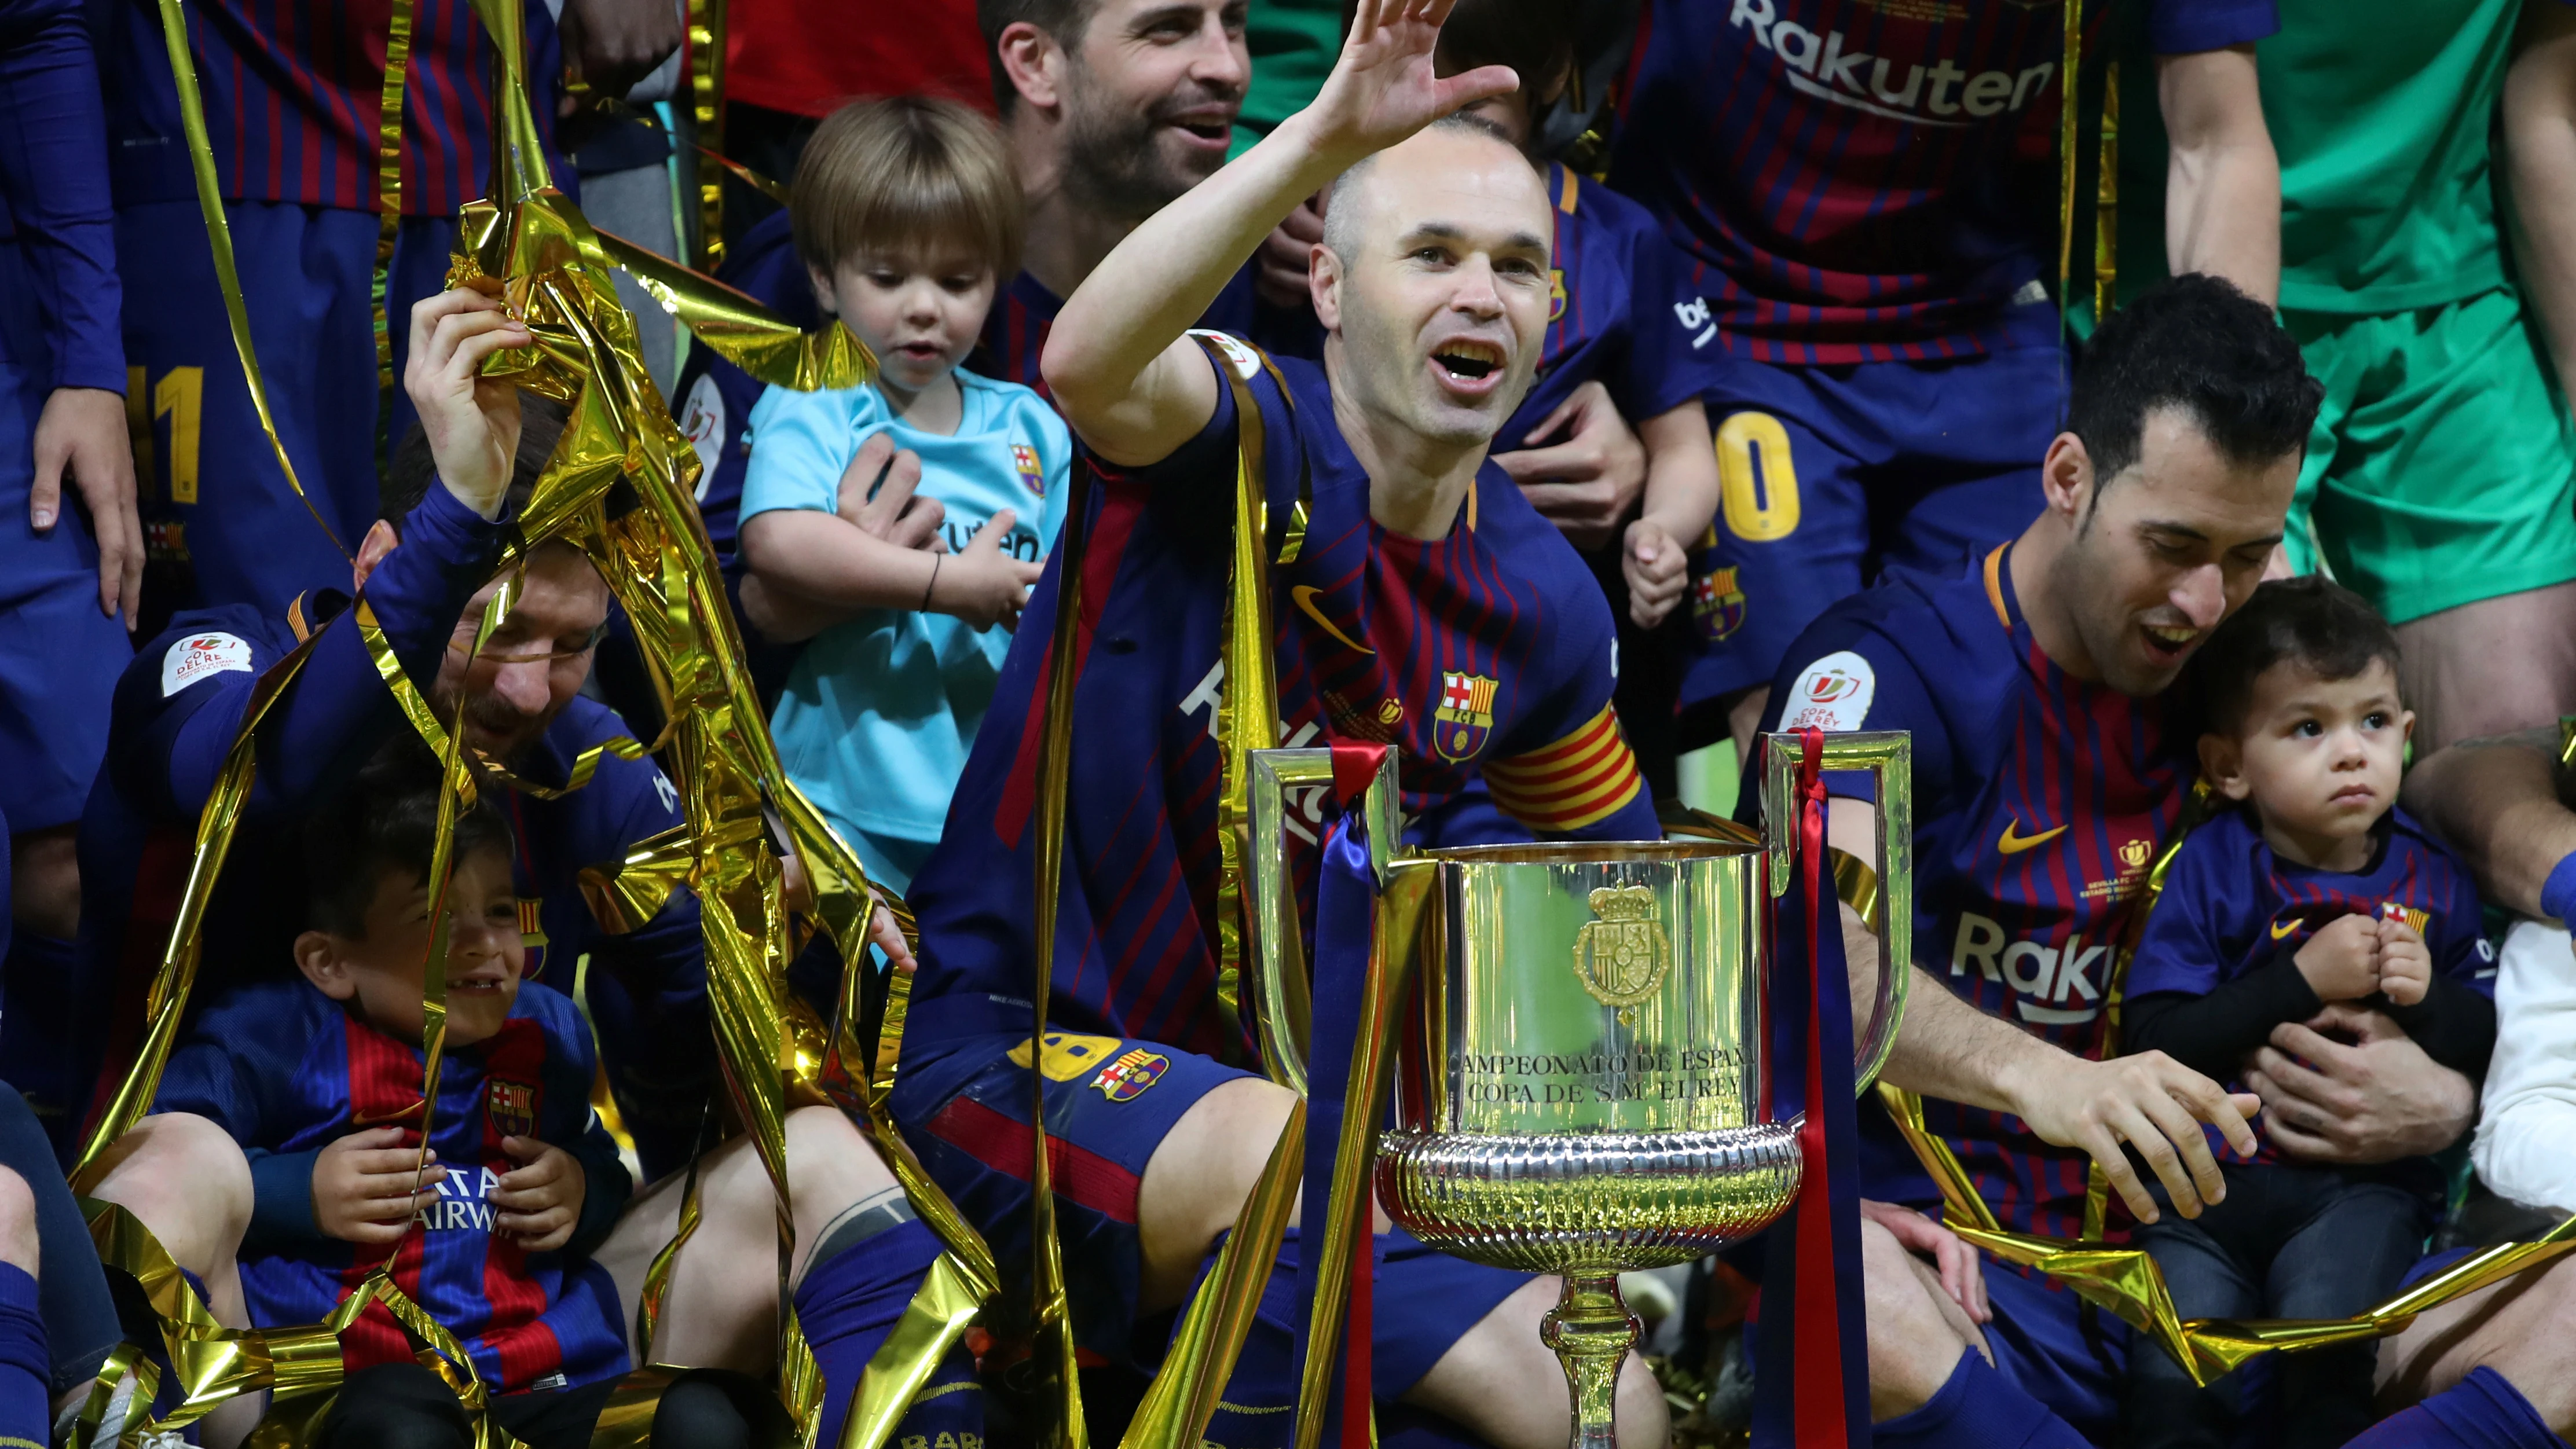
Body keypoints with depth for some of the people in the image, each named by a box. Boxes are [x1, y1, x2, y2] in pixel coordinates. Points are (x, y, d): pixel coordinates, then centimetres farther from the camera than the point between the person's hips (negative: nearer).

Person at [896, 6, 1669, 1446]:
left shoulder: (1541, 599, 5)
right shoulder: (1252, 437, -11)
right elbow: (1086, 362, -37)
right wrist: (1325, 139, -47)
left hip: (1297, 1066, 6)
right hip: (1022, 1046, -6)